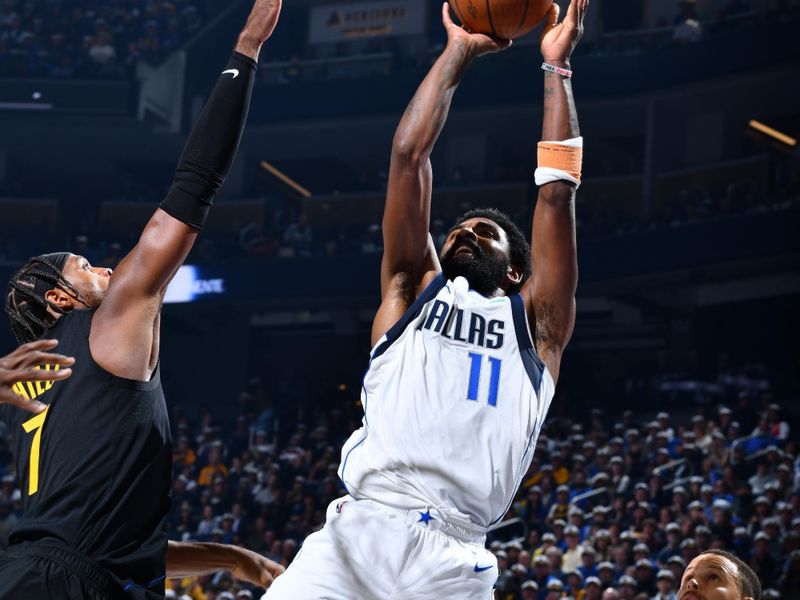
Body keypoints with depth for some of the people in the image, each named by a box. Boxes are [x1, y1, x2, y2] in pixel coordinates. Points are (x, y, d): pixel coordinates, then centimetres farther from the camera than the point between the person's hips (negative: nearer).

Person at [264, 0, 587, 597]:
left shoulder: (536, 324, 20)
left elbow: (557, 190, 16)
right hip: (357, 530, 0)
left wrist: (556, 66, 22)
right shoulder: (413, 291, 22)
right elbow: (410, 156, 19)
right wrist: (458, 54, 24)